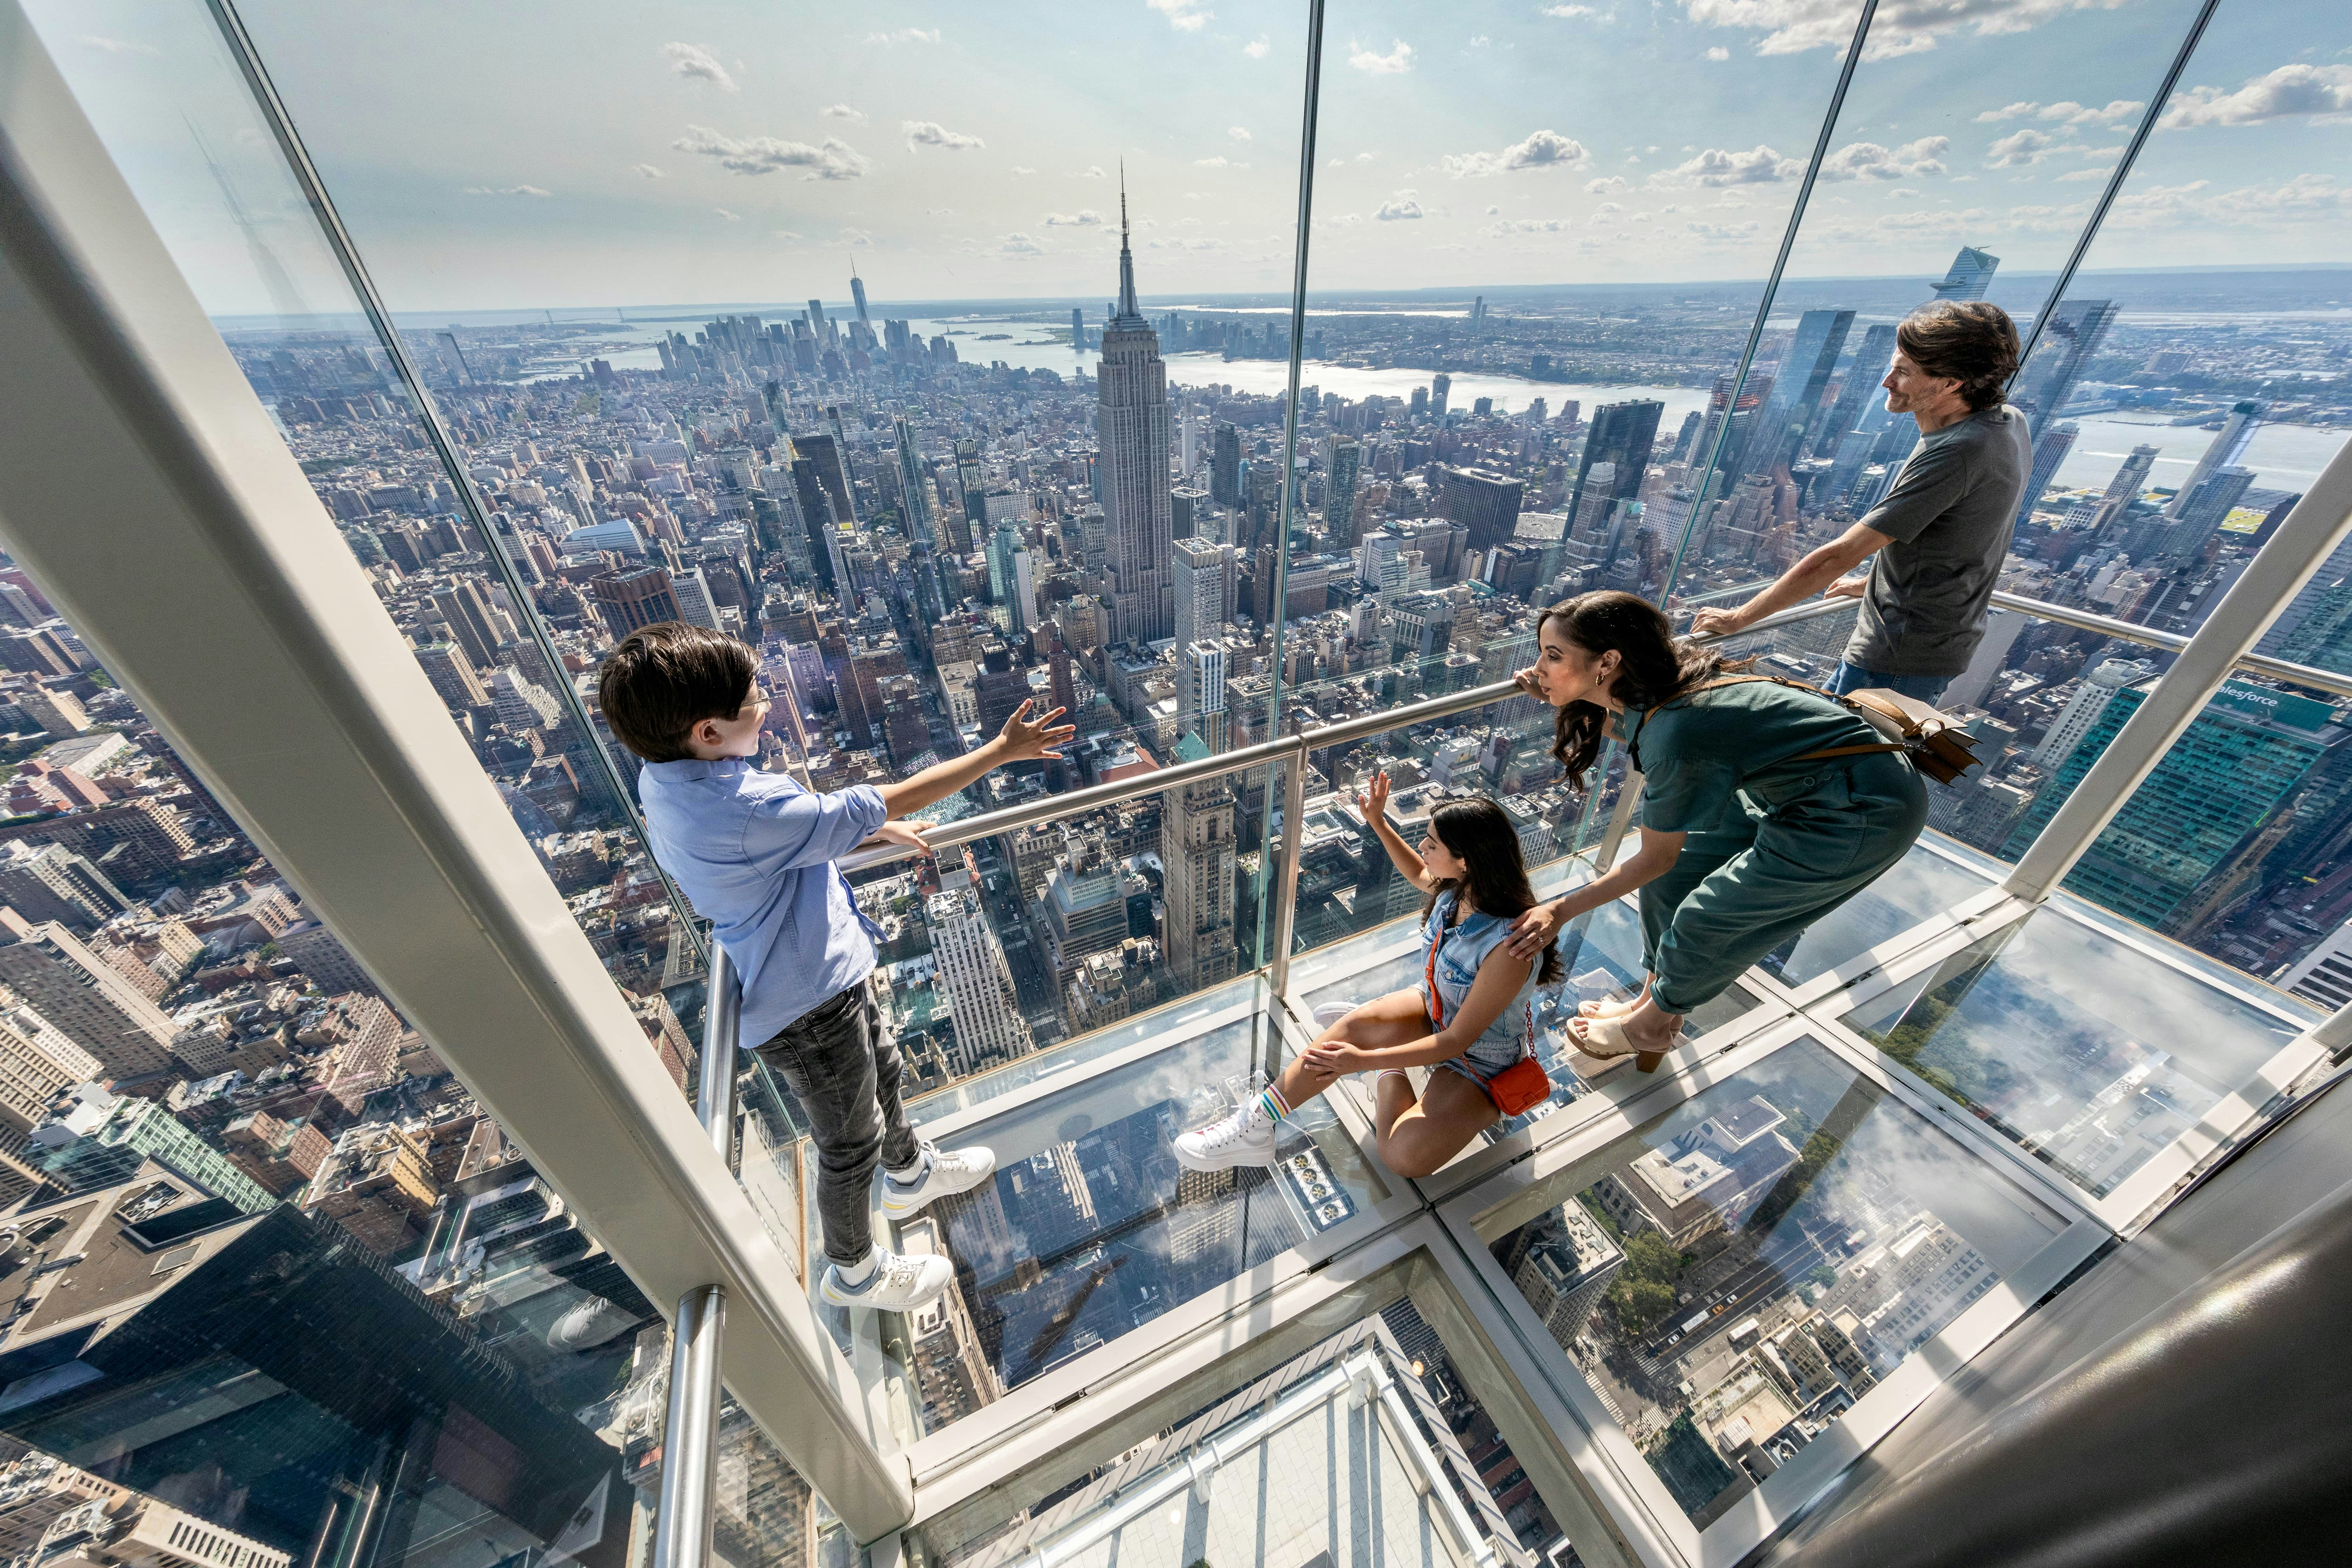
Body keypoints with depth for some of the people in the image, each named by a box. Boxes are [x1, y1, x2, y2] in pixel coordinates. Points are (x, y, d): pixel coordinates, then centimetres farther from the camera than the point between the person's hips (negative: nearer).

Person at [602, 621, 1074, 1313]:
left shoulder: (665, 781, -4)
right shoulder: (744, 808, -35)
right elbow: (888, 804, -33)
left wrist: (872, 831, 9)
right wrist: (1000, 752, -27)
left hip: (825, 972, 9)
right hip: (809, 1005, -9)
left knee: (881, 1071, 30)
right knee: (851, 1143, 16)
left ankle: (911, 1172, 57)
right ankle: (854, 1271, 44)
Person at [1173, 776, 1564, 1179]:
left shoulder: (1511, 948, -37)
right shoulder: (1457, 886, -15)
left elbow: (1457, 1040, -29)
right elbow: (1420, 875, 13)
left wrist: (1366, 1060, -33)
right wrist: (1378, 822, 7)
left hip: (1480, 1062, -6)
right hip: (1433, 1010, 6)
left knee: (1404, 1156, -24)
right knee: (1358, 1023, -23)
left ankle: (1390, 1082, 8)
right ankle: (1255, 1124, -14)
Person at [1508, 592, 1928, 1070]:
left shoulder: (1675, 735, -34)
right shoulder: (1643, 691, -11)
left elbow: (1656, 858, -18)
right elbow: (1618, 722, 17)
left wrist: (1561, 911, -14)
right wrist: (1562, 700, 1)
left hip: (1864, 814, -8)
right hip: (1791, 783, 8)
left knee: (1703, 920, -2)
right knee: (1671, 878, 7)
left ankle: (1651, 1026, 25)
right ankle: (1654, 999, 28)